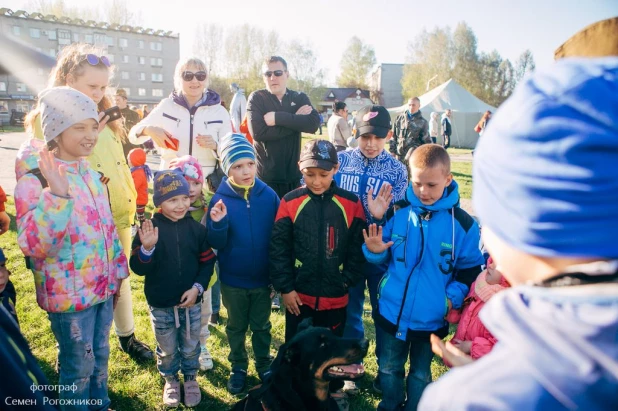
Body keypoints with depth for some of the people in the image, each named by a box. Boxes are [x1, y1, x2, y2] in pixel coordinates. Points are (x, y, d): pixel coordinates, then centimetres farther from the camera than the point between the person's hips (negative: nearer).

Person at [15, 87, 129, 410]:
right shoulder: (35, 177, -18)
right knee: (79, 365, 11)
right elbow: (32, 245, -30)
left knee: (99, 356, 23)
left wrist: (117, 273, 15)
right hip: (70, 294, -7)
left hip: (102, 286, 7)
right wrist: (57, 194, -40)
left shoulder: (88, 171, 5)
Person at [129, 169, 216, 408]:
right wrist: (147, 248, -32)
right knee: (167, 349, 19)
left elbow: (207, 262, -1)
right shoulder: (149, 228, -12)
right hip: (160, 305, -1)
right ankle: (170, 380, 43)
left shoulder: (196, 228, -7)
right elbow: (137, 268, -14)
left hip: (191, 303, 1)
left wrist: (198, 287, -13)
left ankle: (191, 379, 43)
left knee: (191, 347, 19)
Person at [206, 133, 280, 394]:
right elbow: (216, 244, -12)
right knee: (236, 327, 20)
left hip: (262, 279, 0)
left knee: (262, 326, 20)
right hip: (232, 280, 0)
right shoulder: (220, 199, -14)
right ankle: (238, 368, 41)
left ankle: (264, 365, 42)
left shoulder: (269, 195, -12)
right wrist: (217, 224, -32)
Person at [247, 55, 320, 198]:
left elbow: (313, 124, -10)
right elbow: (258, 132, -15)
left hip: (293, 175, 3)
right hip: (265, 176, -2)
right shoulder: (256, 98, 1)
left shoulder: (300, 98, 9)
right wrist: (295, 120, -11)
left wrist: (277, 117, -15)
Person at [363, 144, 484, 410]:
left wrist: (453, 297, -16)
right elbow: (382, 258, 2)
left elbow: (470, 269, -2)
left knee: (420, 375, 21)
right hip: (391, 311, 2)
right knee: (389, 370, 21)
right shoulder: (397, 213, -8)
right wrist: (375, 251, -20)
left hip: (431, 318, -1)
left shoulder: (462, 224, -12)